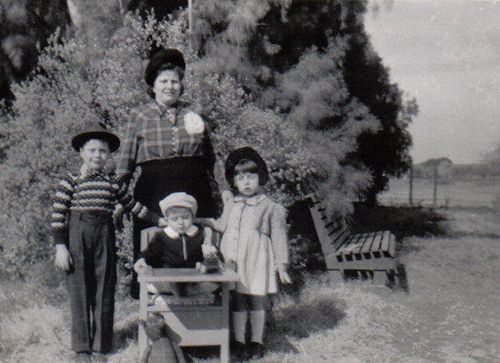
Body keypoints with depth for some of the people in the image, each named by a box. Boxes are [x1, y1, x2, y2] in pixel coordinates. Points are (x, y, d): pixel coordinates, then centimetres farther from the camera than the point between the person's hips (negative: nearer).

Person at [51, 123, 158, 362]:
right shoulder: (70, 182, -2)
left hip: (104, 237, 4)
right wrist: (60, 246, -10)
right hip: (77, 237, -3)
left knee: (105, 289, 6)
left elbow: (131, 204, 20)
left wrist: (157, 219, 22)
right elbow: (57, 216, -5)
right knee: (79, 291, 1)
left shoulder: (111, 182, 9)